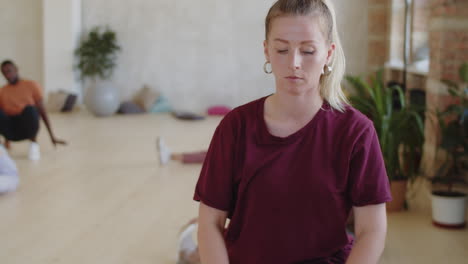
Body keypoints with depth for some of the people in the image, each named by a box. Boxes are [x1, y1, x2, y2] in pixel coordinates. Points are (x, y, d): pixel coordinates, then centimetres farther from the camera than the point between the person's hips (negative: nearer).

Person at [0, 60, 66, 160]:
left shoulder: (31, 85, 3)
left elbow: (42, 111, 2)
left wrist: (52, 137, 1)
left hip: (27, 128, -1)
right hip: (11, 130, 1)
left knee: (29, 109, -35)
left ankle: (34, 142, -11)